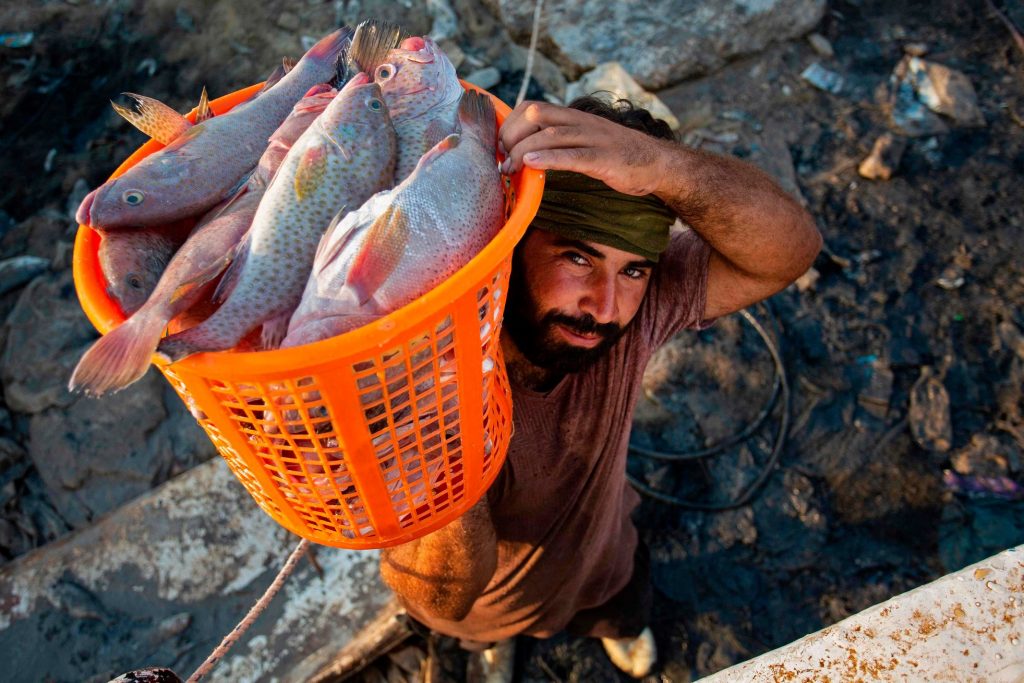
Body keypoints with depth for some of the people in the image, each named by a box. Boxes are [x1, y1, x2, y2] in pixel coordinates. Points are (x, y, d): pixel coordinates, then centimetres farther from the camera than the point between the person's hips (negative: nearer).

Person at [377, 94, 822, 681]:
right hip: (483, 601, -2)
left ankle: (617, 624, 76)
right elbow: (443, 600, -43)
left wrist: (659, 161, -63)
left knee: (624, 616, 37)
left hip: (598, 562, 2)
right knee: (486, 631, 36)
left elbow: (790, 251, -45)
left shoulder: (638, 312, -34)